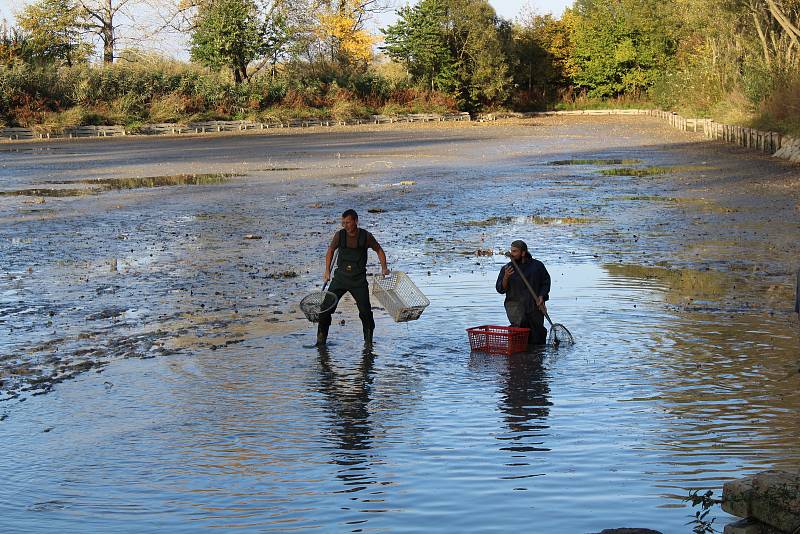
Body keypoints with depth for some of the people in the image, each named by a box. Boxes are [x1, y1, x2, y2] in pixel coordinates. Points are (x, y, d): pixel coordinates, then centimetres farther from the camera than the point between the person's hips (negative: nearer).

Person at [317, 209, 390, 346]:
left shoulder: (366, 236, -8)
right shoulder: (339, 235, -5)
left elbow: (379, 250, 9)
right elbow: (330, 251, 13)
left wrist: (384, 267, -2)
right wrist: (327, 271, 11)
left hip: (359, 279, -1)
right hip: (341, 276, 1)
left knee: (365, 310, -7)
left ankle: (368, 339, 11)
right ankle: (321, 338, 7)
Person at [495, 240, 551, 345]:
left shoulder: (537, 265, 5)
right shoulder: (507, 268, 5)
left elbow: (546, 282, 15)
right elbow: (500, 289, 3)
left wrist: (542, 297, 0)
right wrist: (505, 277, -15)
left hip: (534, 305, 1)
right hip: (514, 303, -1)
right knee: (520, 322, -28)